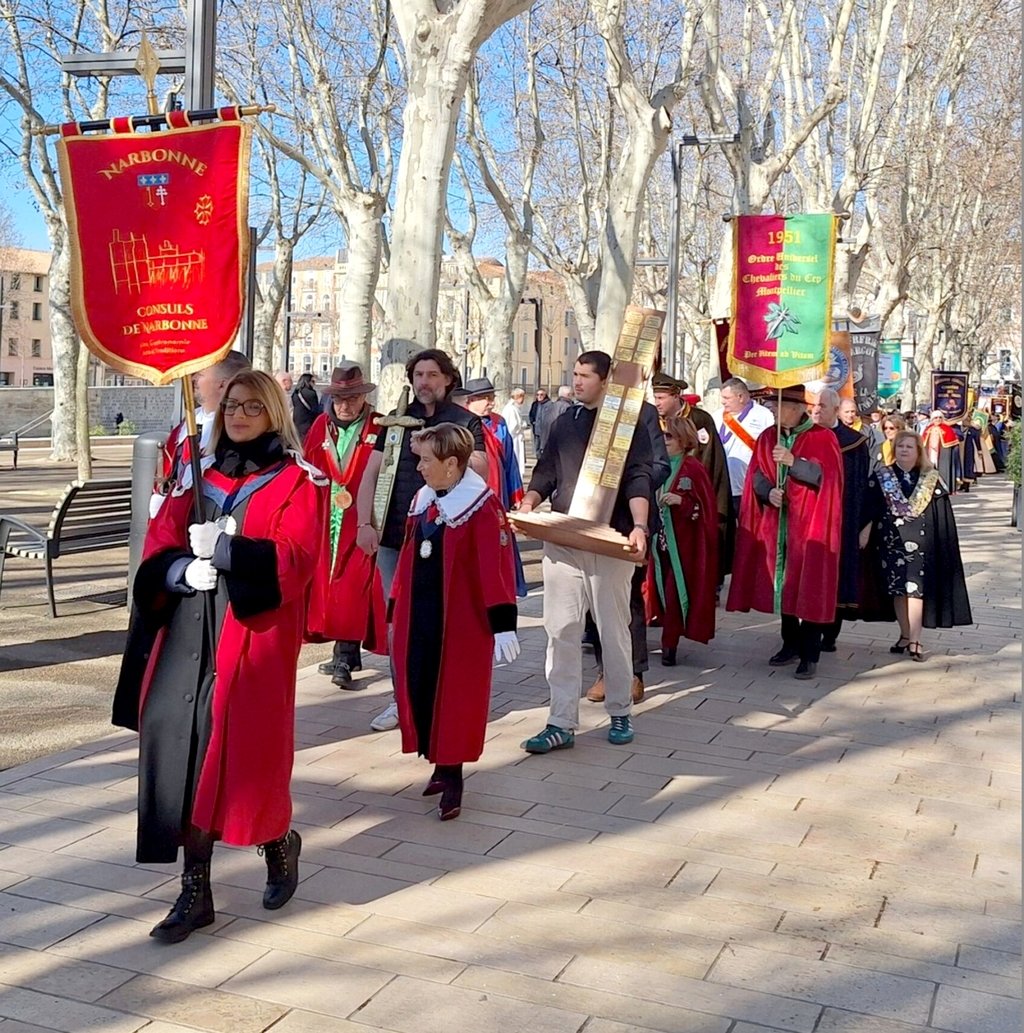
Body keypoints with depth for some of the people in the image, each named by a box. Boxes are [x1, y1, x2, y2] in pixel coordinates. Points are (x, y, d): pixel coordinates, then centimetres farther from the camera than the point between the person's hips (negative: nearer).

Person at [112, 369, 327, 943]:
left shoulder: (296, 482, 2)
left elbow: (292, 559, -10)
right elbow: (158, 552, 11)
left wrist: (223, 551, -19)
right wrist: (181, 570, -10)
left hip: (253, 637, -4)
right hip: (188, 633, 4)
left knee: (240, 752, -5)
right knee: (185, 750, -1)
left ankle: (279, 842, 26)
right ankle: (196, 891, 9)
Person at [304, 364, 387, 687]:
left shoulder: (379, 429, -4)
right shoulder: (321, 425, 8)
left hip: (360, 521, -5)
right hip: (324, 521, 5)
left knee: (352, 585, -9)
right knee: (326, 581, 7)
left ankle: (344, 659, -5)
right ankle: (348, 654, 18)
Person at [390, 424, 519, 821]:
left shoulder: (482, 507, -14)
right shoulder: (422, 500, 10)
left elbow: (496, 568, -17)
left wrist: (502, 625, -20)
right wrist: (396, 608, 19)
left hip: (461, 621, -7)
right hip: (418, 617, 7)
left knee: (454, 697, 2)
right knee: (418, 691, 9)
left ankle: (452, 777, 15)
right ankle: (441, 765, 26)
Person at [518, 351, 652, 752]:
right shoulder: (565, 422, 14)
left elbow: (638, 479, -9)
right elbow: (547, 471, 15)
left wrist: (639, 526, -23)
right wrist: (529, 504, -4)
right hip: (562, 541, 4)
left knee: (613, 629, 7)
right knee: (561, 630, 1)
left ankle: (620, 712, 23)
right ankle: (561, 723, 5)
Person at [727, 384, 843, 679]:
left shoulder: (823, 438, -3)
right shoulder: (767, 437, 10)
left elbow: (825, 474, -14)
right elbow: (757, 474, 6)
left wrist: (793, 461, -28)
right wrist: (769, 492, -15)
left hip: (808, 524, -4)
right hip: (775, 523, 5)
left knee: (808, 586, -5)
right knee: (781, 583, 9)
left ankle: (810, 654, 1)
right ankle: (791, 644, 23)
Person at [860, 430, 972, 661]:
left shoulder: (930, 480, 3)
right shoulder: (880, 479, 6)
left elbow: (942, 516, 2)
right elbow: (870, 509, 0)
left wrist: (941, 544, -3)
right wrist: (865, 530, -12)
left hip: (919, 541, -2)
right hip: (891, 540, 2)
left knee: (915, 588, -9)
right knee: (898, 589, 5)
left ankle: (914, 641, -9)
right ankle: (905, 636, 18)